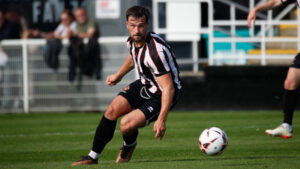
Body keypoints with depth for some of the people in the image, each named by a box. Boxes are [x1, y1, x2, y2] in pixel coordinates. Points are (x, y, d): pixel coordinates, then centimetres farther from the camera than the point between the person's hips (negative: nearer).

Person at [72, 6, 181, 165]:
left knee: (126, 125, -20)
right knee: (112, 110, -5)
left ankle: (129, 146, 18)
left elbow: (168, 88, -32)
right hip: (144, 85, 8)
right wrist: (118, 75, 35)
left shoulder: (155, 51, -33)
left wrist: (161, 119, -35)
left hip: (161, 96, -8)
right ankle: (93, 156, 9)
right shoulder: (132, 41, -7)